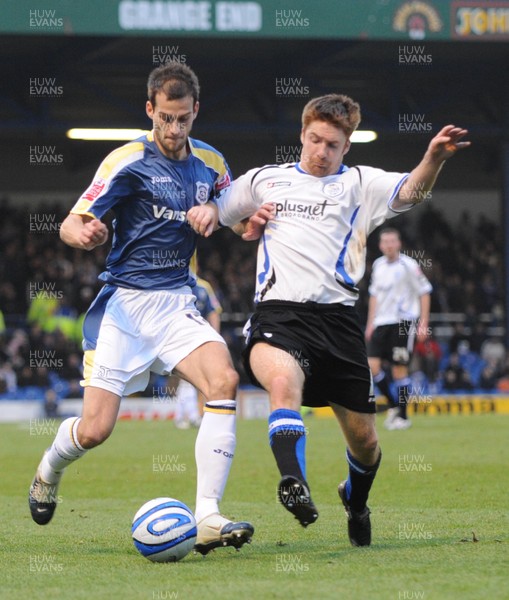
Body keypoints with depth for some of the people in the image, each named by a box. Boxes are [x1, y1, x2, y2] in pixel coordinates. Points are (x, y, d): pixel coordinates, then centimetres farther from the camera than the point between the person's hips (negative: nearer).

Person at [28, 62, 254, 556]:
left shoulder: (210, 163, 7)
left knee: (223, 380, -25)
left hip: (178, 303, 4)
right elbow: (71, 224, -13)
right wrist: (83, 234, -38)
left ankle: (207, 518, -24)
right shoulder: (129, 161, -9)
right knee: (95, 429, -8)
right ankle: (50, 468, 30)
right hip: (124, 304, -4)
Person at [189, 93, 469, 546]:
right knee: (284, 378, -36)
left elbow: (410, 191, -4)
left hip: (337, 317, 1)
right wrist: (205, 212, 8)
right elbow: (215, 211, 33)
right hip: (279, 312, -1)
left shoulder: (359, 184, 13)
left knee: (363, 439, 6)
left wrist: (434, 160, -25)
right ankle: (293, 484, -48)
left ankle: (356, 501, 37)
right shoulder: (264, 180, 20)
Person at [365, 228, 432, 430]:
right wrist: (370, 323, 18)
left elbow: (424, 292, -4)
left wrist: (423, 324, -8)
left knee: (399, 369, -4)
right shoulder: (378, 265, 12)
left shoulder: (408, 265, -6)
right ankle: (393, 405, 12)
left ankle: (403, 416, 7)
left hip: (403, 321, -6)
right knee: (372, 364, -6)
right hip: (381, 323, 6)